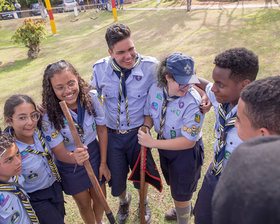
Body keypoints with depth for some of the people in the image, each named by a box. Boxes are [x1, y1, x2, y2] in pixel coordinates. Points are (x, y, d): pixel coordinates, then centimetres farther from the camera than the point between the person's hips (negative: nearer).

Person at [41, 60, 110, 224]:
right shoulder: (49, 115, -27)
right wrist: (74, 158, -46)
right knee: (84, 204, 17)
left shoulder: (91, 97, -21)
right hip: (69, 165, -2)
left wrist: (103, 163, -6)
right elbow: (59, 152, -23)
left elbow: (102, 130, -9)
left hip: (94, 153, 2)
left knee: (100, 198, 20)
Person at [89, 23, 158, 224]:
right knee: (116, 179, 18)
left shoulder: (150, 66, -18)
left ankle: (144, 202, 58)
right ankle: (124, 200, 57)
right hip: (112, 134, 2)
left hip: (138, 133, -1)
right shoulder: (100, 69, -11)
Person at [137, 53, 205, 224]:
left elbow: (188, 141, -30)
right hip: (165, 143, 7)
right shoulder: (156, 89, -16)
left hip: (186, 152, -6)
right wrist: (146, 127, -20)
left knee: (181, 194, 15)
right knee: (174, 185, 33)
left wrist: (153, 143, -30)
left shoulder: (193, 103, -33)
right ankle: (181, 209, 66)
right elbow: (149, 114, 2)